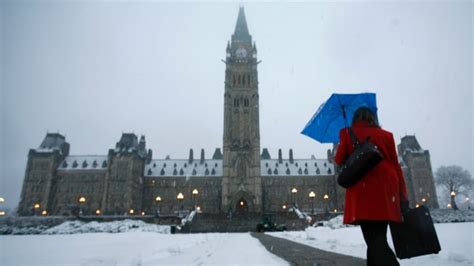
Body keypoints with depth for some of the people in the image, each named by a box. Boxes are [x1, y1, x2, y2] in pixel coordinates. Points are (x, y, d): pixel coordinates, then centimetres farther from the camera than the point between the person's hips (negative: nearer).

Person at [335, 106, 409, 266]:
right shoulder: (386, 135, 14)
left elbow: (339, 160, 9)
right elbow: (395, 165, 9)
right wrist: (402, 195, 9)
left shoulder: (348, 133, 8)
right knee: (378, 238, 13)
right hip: (386, 190, 4)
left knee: (374, 240, -8)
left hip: (363, 191, -4)